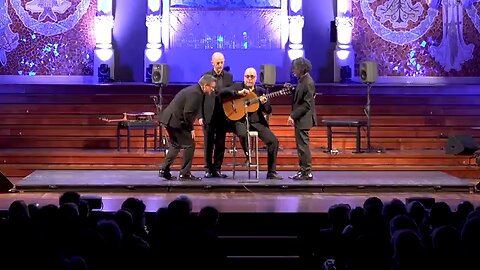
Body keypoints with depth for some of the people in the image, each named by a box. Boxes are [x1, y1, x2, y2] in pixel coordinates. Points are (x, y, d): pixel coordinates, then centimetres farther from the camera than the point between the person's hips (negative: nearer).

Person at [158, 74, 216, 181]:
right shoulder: (196, 94, -18)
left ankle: (164, 170, 22)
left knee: (176, 145, 21)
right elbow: (188, 113, -23)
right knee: (189, 145, -3)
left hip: (169, 119, 11)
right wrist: (191, 129, -14)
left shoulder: (194, 89, 14)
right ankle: (185, 173, 0)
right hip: (176, 121, -11)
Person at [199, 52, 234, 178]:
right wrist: (200, 115, -5)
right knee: (208, 144, 3)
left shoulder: (229, 77, 8)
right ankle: (208, 169, 10)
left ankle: (217, 169, 11)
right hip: (209, 115, -2)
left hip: (223, 115, 2)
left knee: (220, 144, 4)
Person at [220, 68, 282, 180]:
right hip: (240, 120, -3)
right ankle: (248, 156, -7)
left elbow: (268, 111, 11)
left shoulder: (261, 91, 14)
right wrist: (238, 93, -20)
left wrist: (264, 103, -12)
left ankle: (271, 172, -4)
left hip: (257, 121, 3)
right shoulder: (237, 88, 7)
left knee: (273, 141, -14)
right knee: (243, 134, -37)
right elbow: (222, 93, -10)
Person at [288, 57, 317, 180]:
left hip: (303, 119, -10)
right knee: (301, 145, 13)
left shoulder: (308, 82, -18)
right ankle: (303, 170, 20)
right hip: (300, 119, 10)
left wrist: (293, 116, -20)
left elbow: (307, 104, -21)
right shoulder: (302, 80, 12)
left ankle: (307, 172, 0)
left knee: (303, 145, -5)